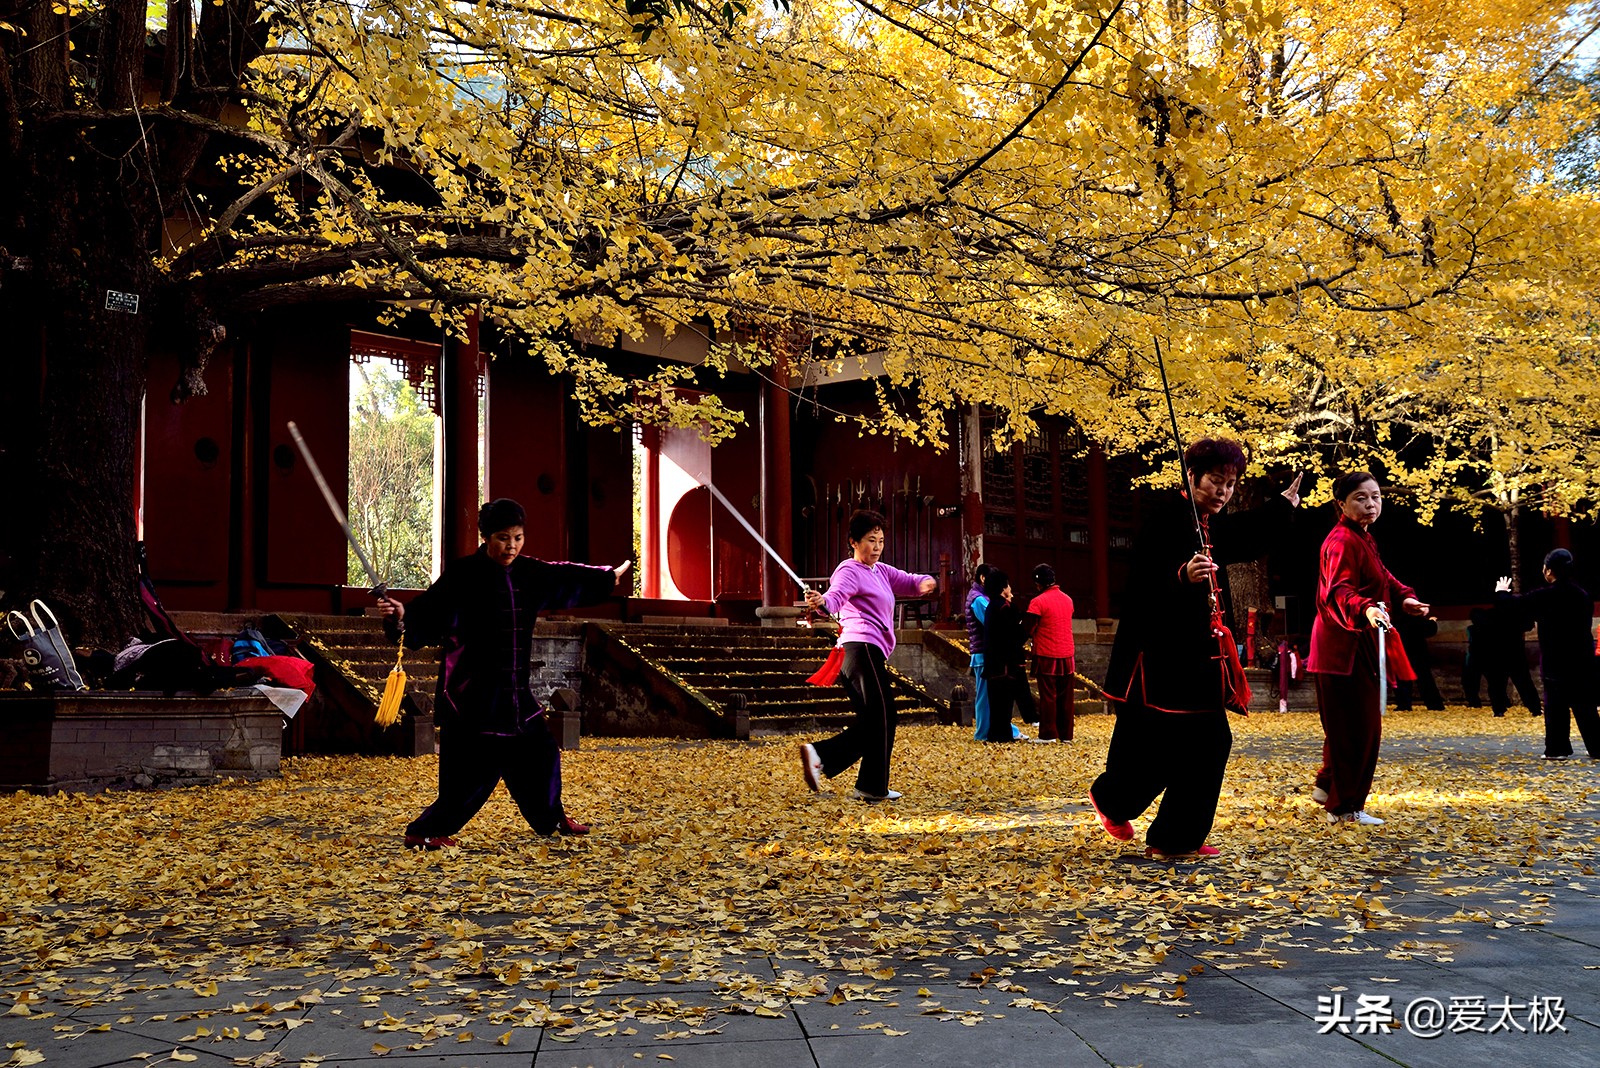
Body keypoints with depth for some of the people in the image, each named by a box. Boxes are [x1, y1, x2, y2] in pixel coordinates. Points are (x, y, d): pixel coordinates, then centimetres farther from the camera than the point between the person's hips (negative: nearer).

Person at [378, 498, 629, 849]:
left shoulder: (528, 573, 5)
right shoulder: (463, 576, -15)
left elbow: (564, 576, 22)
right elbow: (427, 612, -24)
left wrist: (610, 576, 36)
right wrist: (400, 617, -45)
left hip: (514, 690, 7)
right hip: (472, 692, -7)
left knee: (540, 752, 19)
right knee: (473, 769, -9)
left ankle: (551, 818, 41)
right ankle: (424, 831, 5)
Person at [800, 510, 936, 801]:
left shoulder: (881, 571, 23)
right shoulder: (850, 571, -5)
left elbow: (908, 582, 14)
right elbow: (835, 597, -23)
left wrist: (925, 582, -10)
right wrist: (821, 602, -47)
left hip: (871, 652, 10)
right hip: (864, 646, -10)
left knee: (870, 723, 9)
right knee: (882, 715, -9)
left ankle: (820, 756, 1)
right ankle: (874, 787, -8)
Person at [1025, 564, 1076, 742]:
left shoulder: (1038, 602, -13)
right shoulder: (1067, 599, 8)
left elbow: (1027, 629, -12)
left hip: (1046, 656, -5)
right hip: (1067, 654, 5)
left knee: (1048, 696, 0)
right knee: (1065, 697, 8)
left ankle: (1048, 734, 0)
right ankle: (1066, 734, 11)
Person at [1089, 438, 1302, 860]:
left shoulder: (1214, 526, 12)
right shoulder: (1162, 518, -14)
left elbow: (1250, 537, 35)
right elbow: (1141, 583, -23)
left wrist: (1285, 504, 40)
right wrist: (1182, 576, -40)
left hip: (1197, 654, 9)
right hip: (1155, 654, -9)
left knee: (1210, 742, 3)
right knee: (1149, 745, -2)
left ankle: (1176, 839, 11)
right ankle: (1110, 798, 28)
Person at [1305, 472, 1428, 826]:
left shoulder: (1362, 538, 15)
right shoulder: (1342, 541, -18)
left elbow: (1381, 576, 27)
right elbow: (1339, 591, -31)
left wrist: (1404, 597, 7)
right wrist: (1366, 609, -51)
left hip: (1358, 644, 10)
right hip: (1345, 647, -10)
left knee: (1346, 724, 20)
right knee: (1359, 726, -7)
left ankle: (1328, 786, 34)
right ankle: (1346, 807, 1)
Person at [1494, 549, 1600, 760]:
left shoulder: (1544, 596, -13)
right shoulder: (1583, 595, 4)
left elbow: (1515, 606, -3)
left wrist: (1501, 592, 19)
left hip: (1556, 663, -4)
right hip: (1582, 661, 5)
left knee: (1556, 707, 4)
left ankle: (1557, 749, 5)